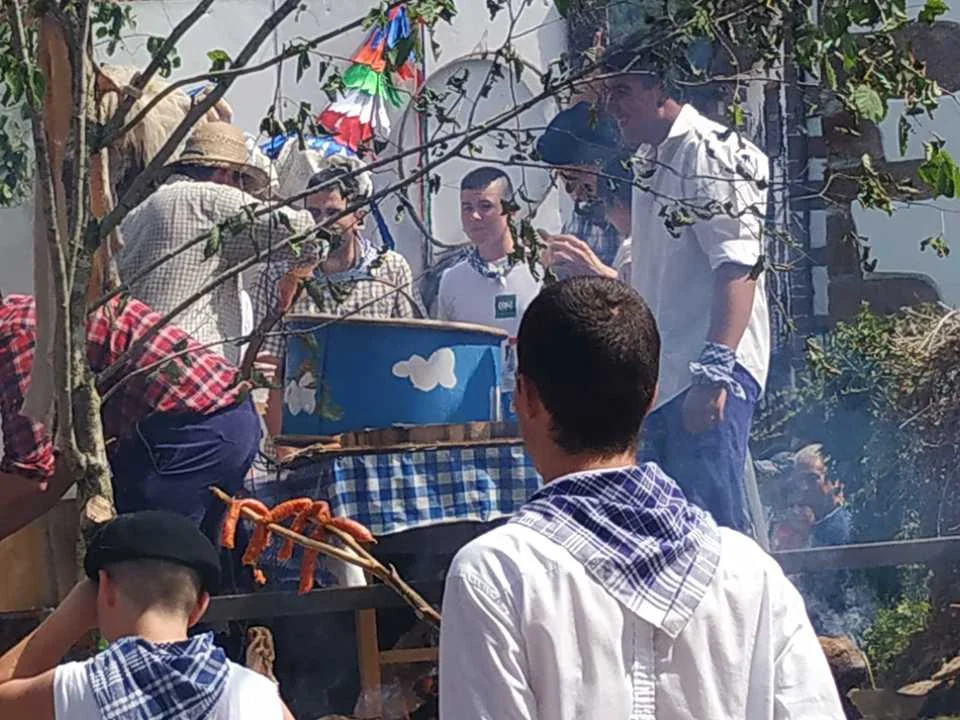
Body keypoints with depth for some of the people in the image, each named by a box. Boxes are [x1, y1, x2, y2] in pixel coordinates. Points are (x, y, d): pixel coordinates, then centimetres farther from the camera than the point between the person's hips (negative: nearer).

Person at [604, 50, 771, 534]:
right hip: (663, 380, 10)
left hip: (709, 374, -10)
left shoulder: (713, 154, -10)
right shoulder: (651, 164, 19)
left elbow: (739, 268, -20)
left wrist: (714, 371, -28)